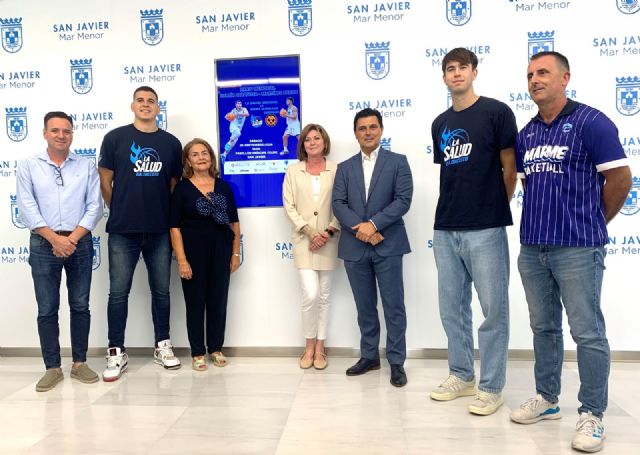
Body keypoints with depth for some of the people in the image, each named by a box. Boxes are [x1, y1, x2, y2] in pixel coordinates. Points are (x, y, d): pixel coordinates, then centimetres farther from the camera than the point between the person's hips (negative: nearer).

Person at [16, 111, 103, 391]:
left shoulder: (87, 166, 6)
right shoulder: (28, 166, 5)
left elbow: (94, 207, -1)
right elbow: (27, 209, -4)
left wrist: (72, 238, -12)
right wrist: (55, 239, -14)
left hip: (80, 243, 1)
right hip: (43, 245, 0)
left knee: (80, 306, 6)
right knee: (47, 309, 3)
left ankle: (79, 363, 18)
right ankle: (53, 368, 14)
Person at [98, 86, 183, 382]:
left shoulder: (171, 143, 6)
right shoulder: (115, 138, 0)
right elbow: (105, 182, 4)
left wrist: (165, 215, 9)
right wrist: (120, 212, 9)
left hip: (160, 231, 2)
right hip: (122, 230, -2)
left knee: (161, 291, 10)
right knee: (118, 292, 2)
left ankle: (163, 346, 24)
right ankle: (116, 353, 13)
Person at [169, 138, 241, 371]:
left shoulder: (224, 187, 6)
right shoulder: (182, 188, -3)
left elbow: (234, 222, 9)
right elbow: (175, 227, -6)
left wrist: (236, 253, 5)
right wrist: (181, 260, -12)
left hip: (221, 252, 3)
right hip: (194, 253, -3)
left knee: (218, 301, 10)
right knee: (195, 302, 7)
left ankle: (216, 348, 26)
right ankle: (197, 352, 20)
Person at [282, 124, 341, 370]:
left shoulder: (336, 170, 1)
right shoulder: (293, 170, 4)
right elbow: (289, 206, 0)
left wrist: (328, 232, -12)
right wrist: (309, 232, -10)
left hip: (328, 240, 1)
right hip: (303, 240, 0)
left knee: (324, 295, 8)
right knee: (311, 294, -9)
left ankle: (320, 348, 21)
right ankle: (309, 346, 12)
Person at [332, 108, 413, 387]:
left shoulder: (398, 162, 4)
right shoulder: (345, 167, 13)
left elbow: (403, 200, -7)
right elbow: (338, 204, 2)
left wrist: (374, 224, -16)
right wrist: (360, 228, -14)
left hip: (388, 245, -3)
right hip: (355, 247, 3)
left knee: (394, 306, 1)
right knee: (365, 307, 12)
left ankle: (396, 362, 12)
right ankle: (369, 356, 25)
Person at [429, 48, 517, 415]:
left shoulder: (496, 112, -2)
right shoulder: (440, 124, 14)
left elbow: (510, 168, -1)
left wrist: (497, 208, 4)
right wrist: (453, 208, 8)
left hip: (485, 229, -6)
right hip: (446, 229, 6)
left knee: (493, 308, 1)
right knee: (452, 307, 12)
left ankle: (491, 387, 13)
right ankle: (461, 375, 27)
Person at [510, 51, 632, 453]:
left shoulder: (591, 122, -6)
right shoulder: (526, 134, 12)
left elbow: (620, 178, -6)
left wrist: (593, 223, 5)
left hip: (577, 249, -6)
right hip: (532, 247, 6)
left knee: (588, 333, 1)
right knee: (544, 328, 15)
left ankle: (592, 415, 14)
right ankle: (547, 399, 29)